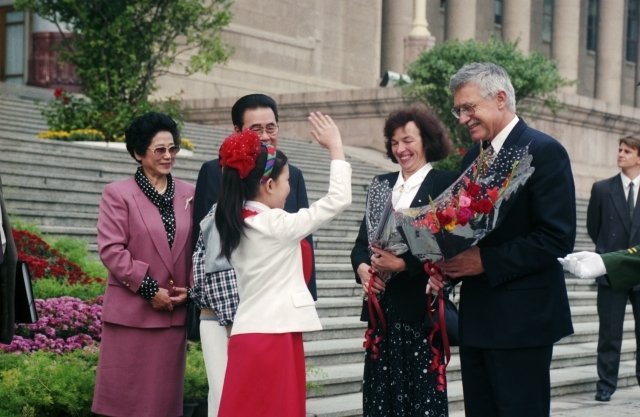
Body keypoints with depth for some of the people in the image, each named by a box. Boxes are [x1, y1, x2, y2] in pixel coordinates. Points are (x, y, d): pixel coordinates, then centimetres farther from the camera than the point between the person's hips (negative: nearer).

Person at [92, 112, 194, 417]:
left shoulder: (188, 194, 10)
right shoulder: (118, 194, -2)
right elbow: (110, 249, -9)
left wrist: (190, 288, -3)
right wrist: (149, 289, -13)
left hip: (175, 312, 4)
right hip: (130, 311, -4)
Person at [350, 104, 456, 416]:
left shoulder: (445, 183, -5)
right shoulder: (382, 183, 13)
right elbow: (362, 241, 11)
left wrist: (402, 264, -21)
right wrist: (362, 268, -9)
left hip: (421, 305, -5)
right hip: (382, 306, 6)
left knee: (422, 391, 0)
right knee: (381, 390, 7)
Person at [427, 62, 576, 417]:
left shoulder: (544, 151, -10)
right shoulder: (473, 157, 14)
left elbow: (558, 238, -17)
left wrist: (486, 261, -19)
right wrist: (445, 261, -1)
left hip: (521, 318, -8)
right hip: (477, 316, 8)